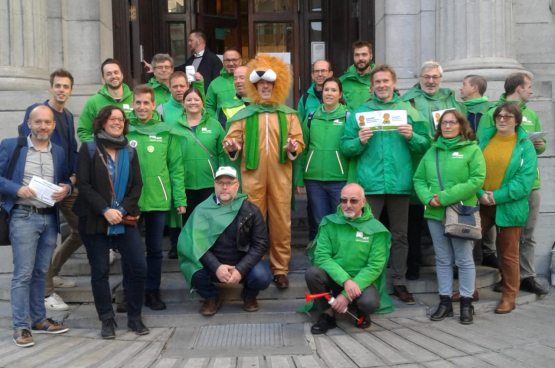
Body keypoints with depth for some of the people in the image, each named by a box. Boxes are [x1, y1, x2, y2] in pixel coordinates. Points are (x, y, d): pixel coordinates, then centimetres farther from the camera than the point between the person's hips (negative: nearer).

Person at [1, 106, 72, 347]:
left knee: (40, 272, 13)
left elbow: (66, 181, 18)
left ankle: (39, 320, 23)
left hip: (50, 218, 4)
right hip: (23, 217, -4)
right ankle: (20, 327, 4)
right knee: (23, 273, -4)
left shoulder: (59, 152, 13)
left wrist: (66, 189, -5)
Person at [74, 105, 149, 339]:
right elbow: (84, 184, -7)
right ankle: (107, 321, 15)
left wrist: (122, 209, -11)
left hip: (125, 219, 3)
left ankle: (134, 318, 11)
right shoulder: (88, 149, 1)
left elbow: (137, 185, 4)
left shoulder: (130, 152, 11)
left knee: (139, 267, -4)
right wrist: (105, 210, -17)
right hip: (94, 220, -2)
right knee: (100, 271, 2)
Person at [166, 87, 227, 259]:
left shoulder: (214, 125, 3)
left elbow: (222, 153, 2)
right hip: (184, 182, 1)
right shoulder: (175, 126, 4)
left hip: (209, 182, 0)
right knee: (187, 218, 11)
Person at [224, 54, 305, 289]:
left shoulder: (288, 114, 11)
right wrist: (231, 148, -17)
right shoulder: (244, 115, 10)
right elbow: (231, 139, 6)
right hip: (252, 176, 0)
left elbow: (299, 141, 7)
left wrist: (293, 149, -15)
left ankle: (280, 269, 11)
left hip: (280, 175, 0)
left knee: (281, 222, 2)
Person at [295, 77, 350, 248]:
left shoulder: (348, 116, 1)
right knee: (318, 224, 9)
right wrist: (299, 180, 5)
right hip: (314, 179, 2)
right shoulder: (311, 117, 9)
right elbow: (302, 149, 10)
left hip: (340, 179, -2)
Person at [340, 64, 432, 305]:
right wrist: (359, 142, -15)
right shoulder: (359, 113, 7)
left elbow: (426, 144, 7)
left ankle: (399, 282, 20)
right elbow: (345, 147, 4)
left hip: (400, 182, 1)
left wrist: (412, 136, -12)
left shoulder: (408, 111, 9)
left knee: (399, 235, 9)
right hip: (370, 183, -1)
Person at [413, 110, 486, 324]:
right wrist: (428, 198, -11)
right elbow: (419, 179, 10)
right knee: (443, 260, 11)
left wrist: (446, 197, -17)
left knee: (464, 260, 3)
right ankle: (445, 302, 19)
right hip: (435, 213, 4)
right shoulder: (432, 151, 12)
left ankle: (466, 304, 14)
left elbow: (477, 180, -12)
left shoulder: (472, 150, -2)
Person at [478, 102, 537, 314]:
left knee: (508, 253, 7)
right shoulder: (484, 139, 6)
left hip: (509, 207, -3)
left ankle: (509, 297, 21)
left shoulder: (525, 146, -3)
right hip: (480, 205, 3)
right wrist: (480, 194, -13)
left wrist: (497, 197, -17)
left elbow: (525, 181, -11)